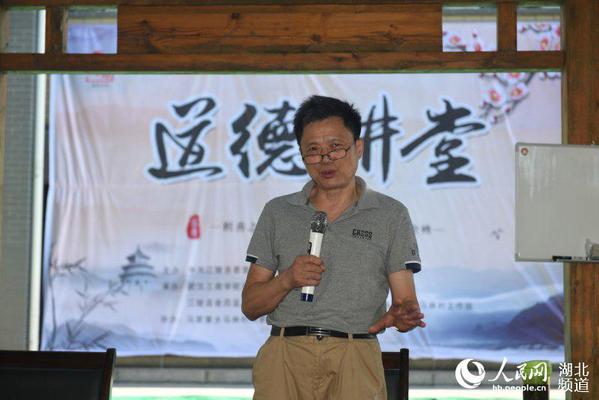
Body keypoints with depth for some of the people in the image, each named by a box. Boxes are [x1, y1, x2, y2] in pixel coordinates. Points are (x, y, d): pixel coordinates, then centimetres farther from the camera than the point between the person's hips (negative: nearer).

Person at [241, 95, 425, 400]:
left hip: (353, 356, -1)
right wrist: (286, 280, -5)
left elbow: (405, 300, 7)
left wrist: (400, 315, -16)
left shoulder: (391, 215, 13)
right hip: (284, 353, 1)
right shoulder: (277, 212, 16)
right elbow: (250, 306, 15)